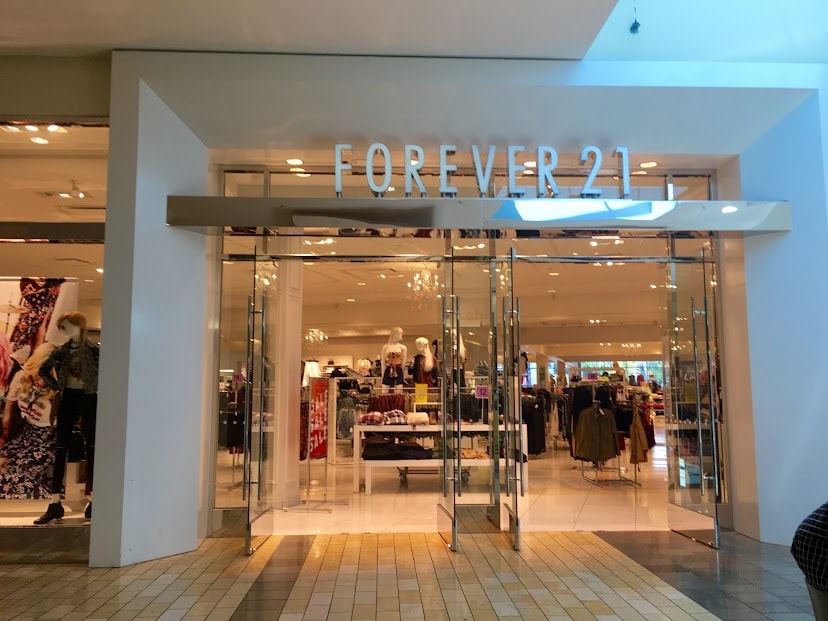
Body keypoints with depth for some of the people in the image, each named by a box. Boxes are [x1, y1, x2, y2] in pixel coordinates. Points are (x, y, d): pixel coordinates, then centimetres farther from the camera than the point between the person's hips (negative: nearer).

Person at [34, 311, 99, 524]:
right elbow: (43, 370, 22)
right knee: (61, 448, 3)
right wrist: (56, 386, 10)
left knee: (91, 448, 0)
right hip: (68, 399, 5)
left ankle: (92, 502, 6)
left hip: (88, 399, -5)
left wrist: (99, 385, -8)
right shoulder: (61, 351, 7)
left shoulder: (94, 349, -7)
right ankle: (55, 503, 7)